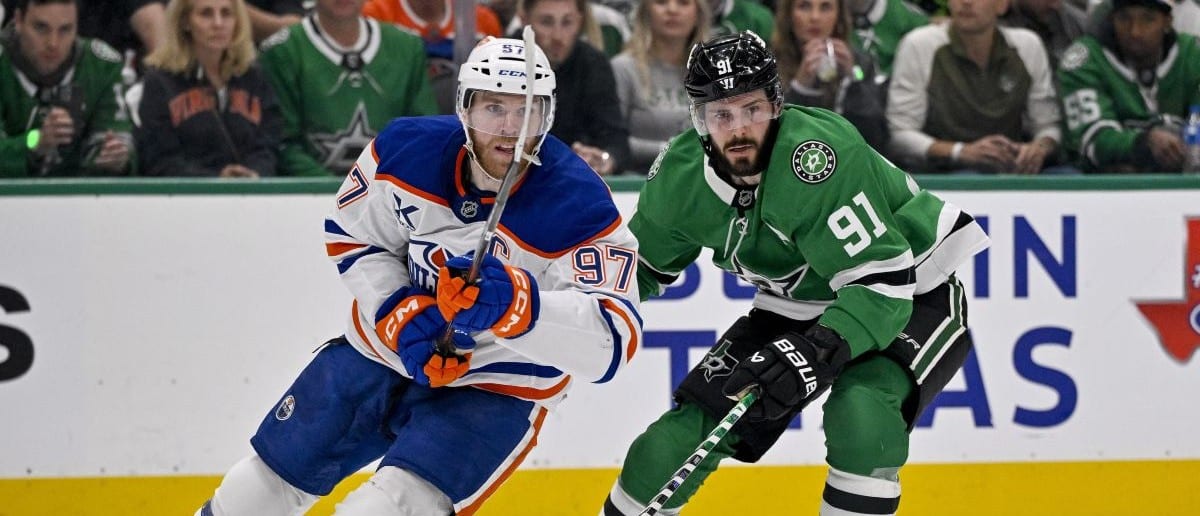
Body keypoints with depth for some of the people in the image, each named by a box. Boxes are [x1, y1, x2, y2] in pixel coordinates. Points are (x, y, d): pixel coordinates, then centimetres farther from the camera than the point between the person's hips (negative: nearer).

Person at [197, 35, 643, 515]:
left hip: (495, 390, -4)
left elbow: (612, 341, -34)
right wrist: (400, 314, -16)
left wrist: (517, 305, -50)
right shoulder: (406, 149, -15)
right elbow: (353, 238, 1)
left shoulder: (579, 206, -26)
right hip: (381, 348, 4)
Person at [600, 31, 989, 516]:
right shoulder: (682, 175, -14)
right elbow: (640, 262, 7)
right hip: (798, 306, 6)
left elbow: (883, 282, -35)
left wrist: (817, 352, -46)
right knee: (693, 420, -2)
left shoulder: (817, 153, -34)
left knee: (860, 408, -34)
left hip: (913, 295, -6)